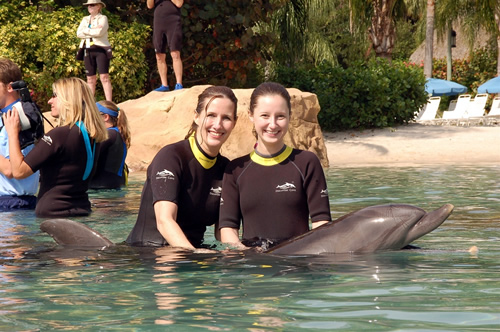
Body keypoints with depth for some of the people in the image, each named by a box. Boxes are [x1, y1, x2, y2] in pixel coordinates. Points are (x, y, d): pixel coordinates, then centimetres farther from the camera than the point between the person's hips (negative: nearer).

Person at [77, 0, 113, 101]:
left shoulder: (103, 18, 1)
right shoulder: (85, 19, 16)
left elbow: (99, 32, -16)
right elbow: (79, 33, 1)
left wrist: (86, 31, -4)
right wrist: (94, 30, -8)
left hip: (101, 49, -5)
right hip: (89, 51, 5)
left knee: (104, 77, -13)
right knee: (90, 79, 5)